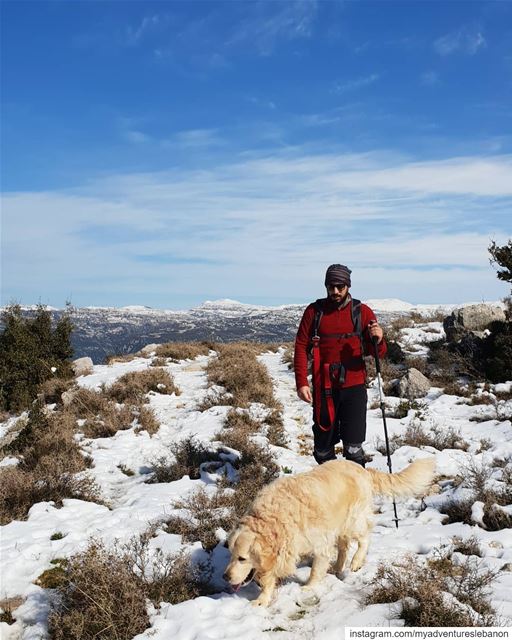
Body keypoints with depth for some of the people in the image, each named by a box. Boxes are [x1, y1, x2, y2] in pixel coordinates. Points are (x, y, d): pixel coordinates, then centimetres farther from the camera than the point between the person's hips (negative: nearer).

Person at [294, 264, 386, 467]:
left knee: (353, 448, -5)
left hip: (354, 387, -1)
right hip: (323, 388, 2)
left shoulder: (362, 312, 0)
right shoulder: (314, 311, 1)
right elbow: (301, 347, 3)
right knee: (322, 448, 12)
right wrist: (301, 383, -6)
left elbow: (379, 353, 1)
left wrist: (378, 339, -22)